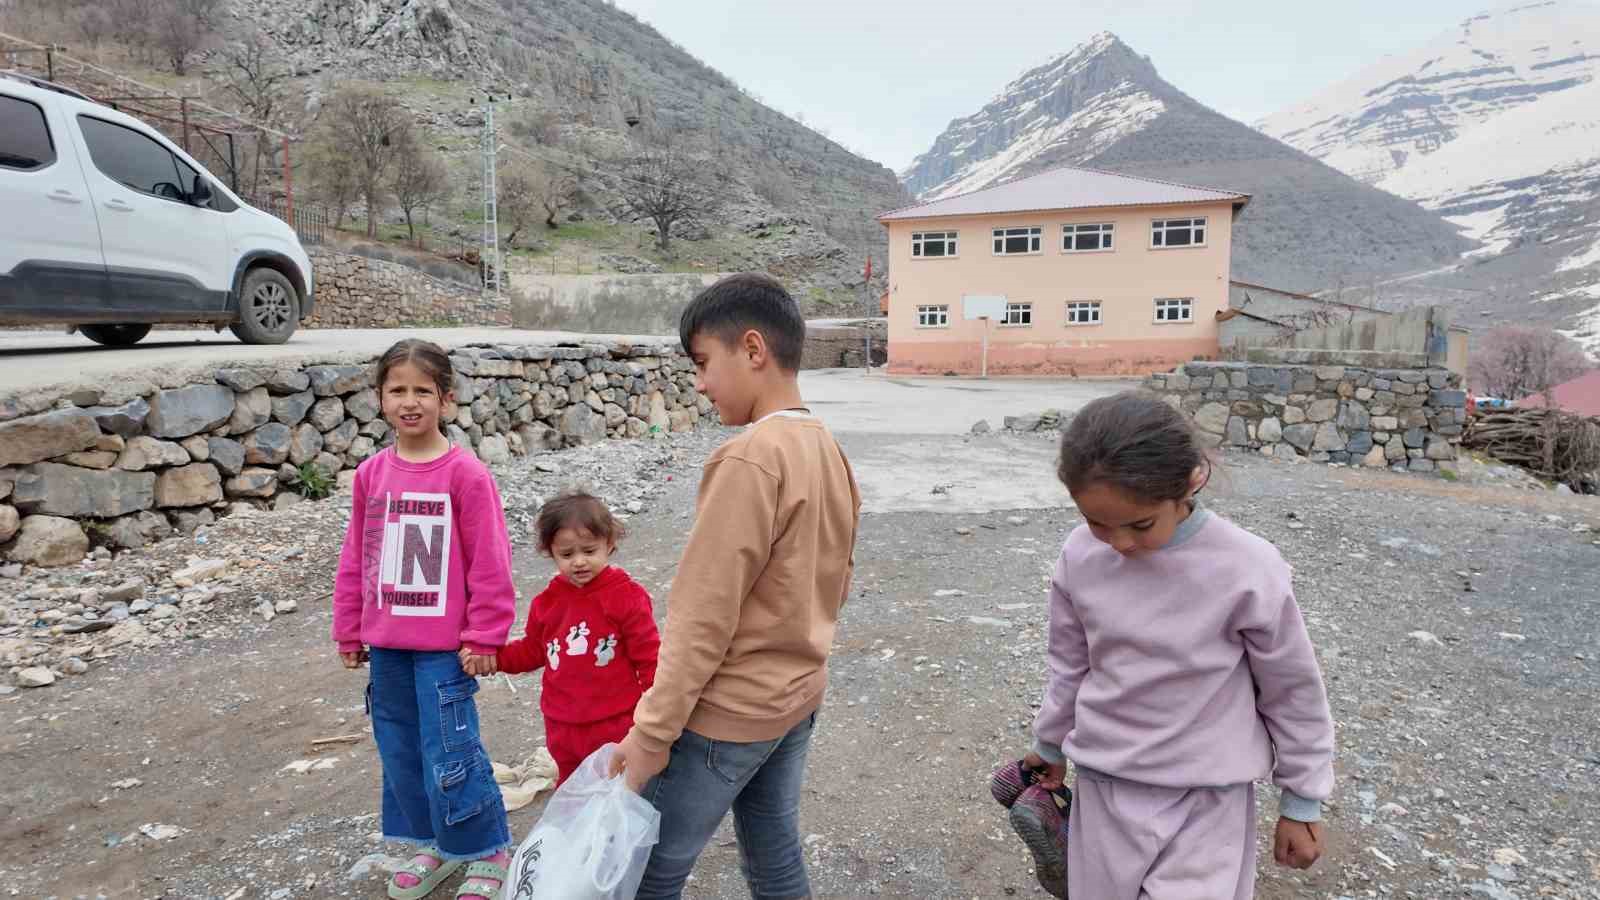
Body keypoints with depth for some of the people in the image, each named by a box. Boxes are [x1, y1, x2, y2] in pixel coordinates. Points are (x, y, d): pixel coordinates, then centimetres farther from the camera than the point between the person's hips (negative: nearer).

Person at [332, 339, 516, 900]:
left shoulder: (465, 473, -13)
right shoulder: (371, 474, 3)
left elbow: (489, 562, -12)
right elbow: (355, 559, 11)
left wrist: (484, 636, -11)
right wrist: (349, 632, 13)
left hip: (445, 646, -6)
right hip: (386, 645, 6)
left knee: (449, 759, -1)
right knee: (400, 751, 17)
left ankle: (488, 852, 21)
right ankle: (432, 844, 37)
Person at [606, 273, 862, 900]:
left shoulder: (749, 459, -24)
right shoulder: (830, 451, 4)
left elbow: (703, 617, -23)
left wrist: (652, 732, -15)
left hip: (726, 713, -8)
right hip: (797, 697, 9)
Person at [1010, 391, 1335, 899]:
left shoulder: (1248, 571, -21)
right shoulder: (1080, 556, -11)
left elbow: (1293, 691, -6)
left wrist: (1301, 801, 3)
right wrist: (1051, 746, 18)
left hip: (1208, 796, -3)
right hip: (1105, 782, 3)